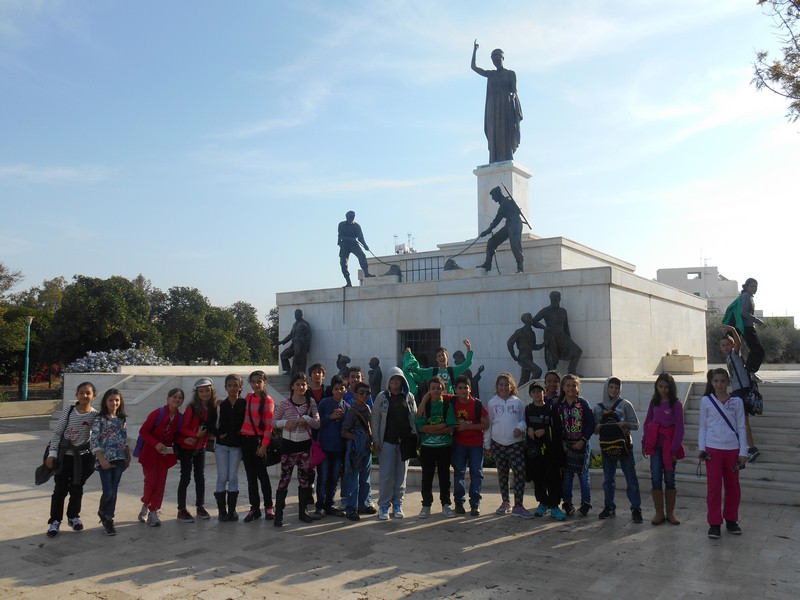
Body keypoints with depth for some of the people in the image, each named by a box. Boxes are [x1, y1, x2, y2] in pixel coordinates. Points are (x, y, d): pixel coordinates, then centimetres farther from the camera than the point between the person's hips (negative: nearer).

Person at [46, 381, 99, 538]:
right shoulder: (69, 410, -7)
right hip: (64, 455, -1)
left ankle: (73, 516, 31)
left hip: (83, 456, 1)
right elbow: (57, 432, -3)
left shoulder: (95, 415, -6)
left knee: (77, 488, 13)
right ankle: (55, 521, 14)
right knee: (60, 488, 3)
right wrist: (52, 453, -7)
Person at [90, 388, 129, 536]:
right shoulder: (100, 419, -8)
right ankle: (102, 512, 23)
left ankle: (108, 519, 20)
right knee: (108, 492, -6)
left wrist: (128, 457, 14)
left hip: (119, 460, 4)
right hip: (105, 460, -4)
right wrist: (102, 459, -17)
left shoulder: (121, 419, 8)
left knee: (113, 492, 7)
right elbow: (94, 441, -12)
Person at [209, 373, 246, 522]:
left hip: (236, 446, -1)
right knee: (222, 477, 2)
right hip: (221, 445, 1)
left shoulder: (245, 404, -4)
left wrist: (240, 435, -12)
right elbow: (211, 424, 4)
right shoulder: (220, 405, 0)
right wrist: (219, 434, -8)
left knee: (233, 477, 2)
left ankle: (232, 510, 11)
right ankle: (222, 510, 10)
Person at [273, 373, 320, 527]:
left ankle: (302, 511, 22)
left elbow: (318, 424, -1)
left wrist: (307, 418, -19)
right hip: (288, 444, -2)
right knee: (284, 478, -3)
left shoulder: (311, 403, 1)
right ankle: (278, 514, 2)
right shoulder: (285, 403, -4)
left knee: (304, 478, 10)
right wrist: (285, 423, -17)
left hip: (305, 444, 2)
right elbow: (274, 422, 2)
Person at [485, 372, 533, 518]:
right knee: (502, 473, 11)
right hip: (498, 444, 1)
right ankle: (505, 503, 25)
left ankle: (518, 506, -6)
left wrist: (520, 427, -15)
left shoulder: (517, 402, 3)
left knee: (520, 472, -12)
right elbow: (488, 424, 7)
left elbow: (523, 419, 8)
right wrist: (487, 444, 7)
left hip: (516, 443, -1)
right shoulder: (492, 403, 4)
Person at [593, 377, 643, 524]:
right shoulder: (598, 407, 7)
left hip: (624, 445, -3)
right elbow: (594, 429, 11)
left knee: (631, 478, -3)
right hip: (607, 446, 3)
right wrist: (598, 427, -11)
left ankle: (636, 509, 5)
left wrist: (624, 424, -17)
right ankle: (609, 507, 22)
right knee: (608, 479, 11)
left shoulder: (625, 404, 0)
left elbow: (636, 424, 1)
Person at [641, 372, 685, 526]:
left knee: (669, 478, 6)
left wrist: (674, 449, -12)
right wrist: (645, 443, 5)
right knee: (655, 479, 0)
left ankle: (670, 512, 18)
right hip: (655, 444, 3)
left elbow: (679, 427, -7)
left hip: (669, 445, -3)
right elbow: (647, 422, 11)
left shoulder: (676, 404, -5)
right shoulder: (654, 402, 7)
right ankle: (659, 513, 9)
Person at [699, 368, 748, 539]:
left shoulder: (737, 402, 2)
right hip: (713, 449, -1)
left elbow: (741, 428, 3)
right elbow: (703, 427, 4)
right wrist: (701, 448, -6)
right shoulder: (706, 401, 1)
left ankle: (731, 520, 26)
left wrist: (743, 452, -1)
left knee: (733, 486, 10)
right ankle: (714, 524, 6)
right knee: (714, 487, -1)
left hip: (732, 449, 2)